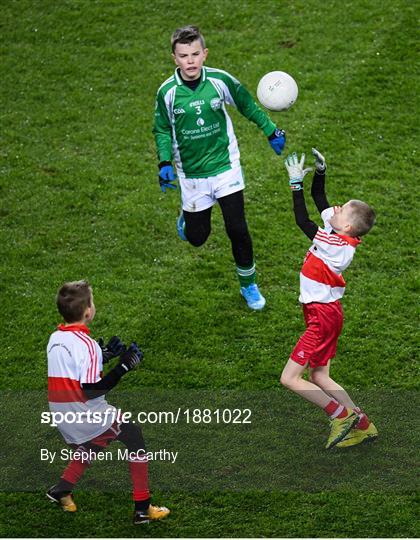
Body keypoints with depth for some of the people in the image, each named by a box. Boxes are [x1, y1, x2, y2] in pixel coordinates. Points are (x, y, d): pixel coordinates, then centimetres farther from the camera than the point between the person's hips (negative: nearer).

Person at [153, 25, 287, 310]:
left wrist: (271, 131, 8)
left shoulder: (220, 80, -12)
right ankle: (187, 217, 45)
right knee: (197, 237, 6)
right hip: (191, 175, 0)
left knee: (237, 229, -6)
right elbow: (162, 130, 2)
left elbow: (248, 105, 6)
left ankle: (248, 284, 17)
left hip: (226, 167, 0)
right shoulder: (167, 92, -12)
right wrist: (165, 163, -10)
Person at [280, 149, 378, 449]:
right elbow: (319, 197, 15)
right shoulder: (339, 234, 1)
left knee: (290, 378, -8)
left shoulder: (337, 244, -23)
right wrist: (320, 171, 4)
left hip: (323, 316, -9)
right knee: (319, 379, 13)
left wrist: (296, 184, -23)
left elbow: (303, 222, -28)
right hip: (327, 312, 9)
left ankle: (341, 415, -5)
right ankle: (362, 424, 13)